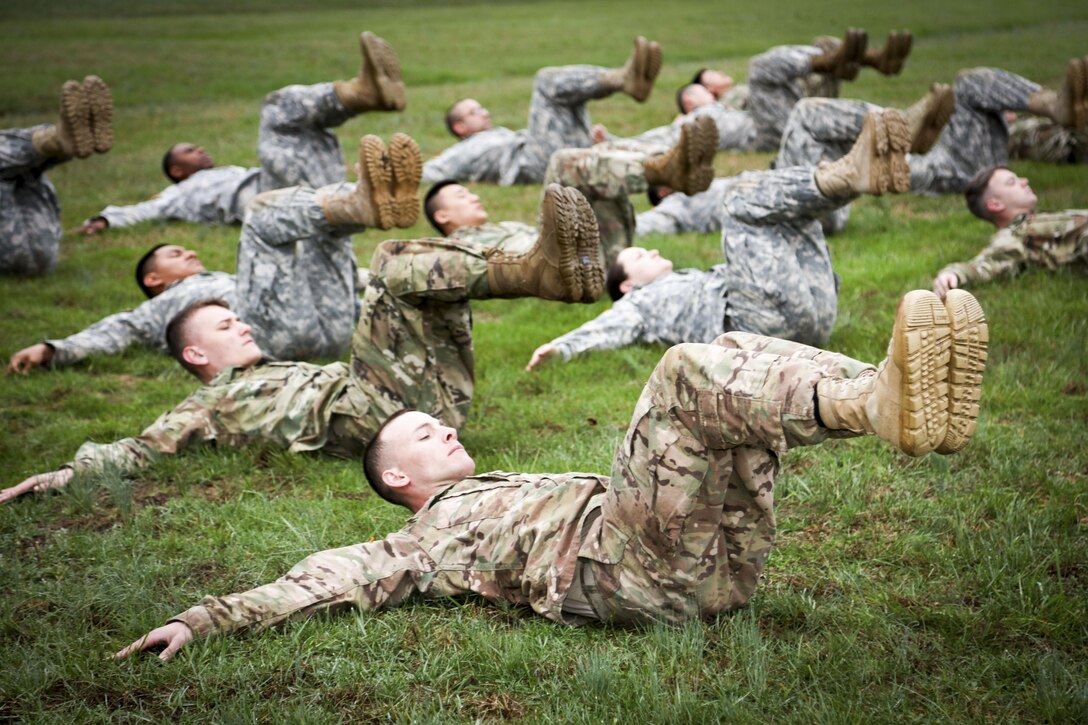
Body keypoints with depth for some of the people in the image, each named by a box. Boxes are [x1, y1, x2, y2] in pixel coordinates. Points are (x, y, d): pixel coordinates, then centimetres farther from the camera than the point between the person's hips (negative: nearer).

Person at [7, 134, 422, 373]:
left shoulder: (231, 284, 44)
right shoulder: (158, 309, 30)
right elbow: (111, 332, 14)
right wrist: (50, 349, -3)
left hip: (326, 326, 6)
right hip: (267, 330, -6)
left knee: (336, 198, 4)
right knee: (266, 209, -14)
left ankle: (368, 202, -35)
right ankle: (368, 204, -42)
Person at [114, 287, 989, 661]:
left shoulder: (515, 485, 39)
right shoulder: (420, 543, 19)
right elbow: (322, 579, 8)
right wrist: (202, 619, -2)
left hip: (722, 557, 7)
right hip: (630, 570, -7)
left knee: (739, 355, -8)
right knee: (688, 371, -22)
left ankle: (891, 397, -35)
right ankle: (883, 403, -45)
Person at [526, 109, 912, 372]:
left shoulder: (700, 280, 41)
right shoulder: (641, 301, 19)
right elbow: (611, 326, -1)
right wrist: (560, 346, -21)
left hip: (814, 308, 8)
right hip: (769, 316, -8)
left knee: (794, 199, 12)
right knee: (744, 197, -11)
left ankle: (860, 173, -22)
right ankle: (852, 174, -32)